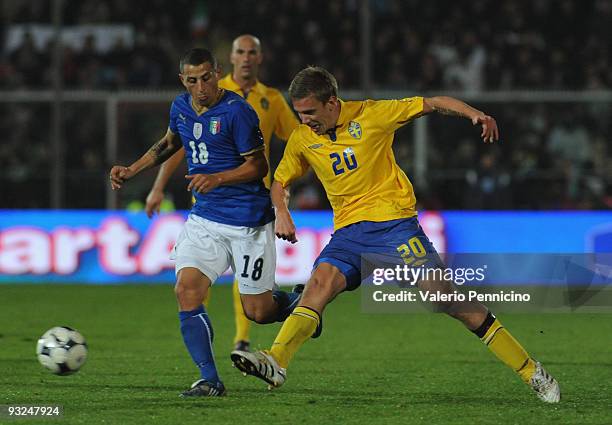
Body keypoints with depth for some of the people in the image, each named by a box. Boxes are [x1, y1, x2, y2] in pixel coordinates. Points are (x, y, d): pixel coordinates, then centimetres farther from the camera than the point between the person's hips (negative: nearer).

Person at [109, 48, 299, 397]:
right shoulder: (181, 107, 5)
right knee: (187, 290, -12)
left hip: (248, 221, -6)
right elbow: (168, 144, 26)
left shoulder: (237, 111, -16)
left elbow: (259, 166, -13)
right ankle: (210, 380, -6)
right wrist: (130, 172, 18)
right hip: (204, 217, 6)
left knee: (258, 311, 0)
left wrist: (217, 178, -26)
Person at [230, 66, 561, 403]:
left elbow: (433, 104, 4)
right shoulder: (302, 140, 6)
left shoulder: (370, 115, -4)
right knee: (321, 281, -24)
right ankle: (276, 363, -39)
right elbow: (280, 182, 22)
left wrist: (475, 115, -11)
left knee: (443, 294, -12)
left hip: (393, 221, -4)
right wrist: (282, 213, 2)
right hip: (348, 232, 4)